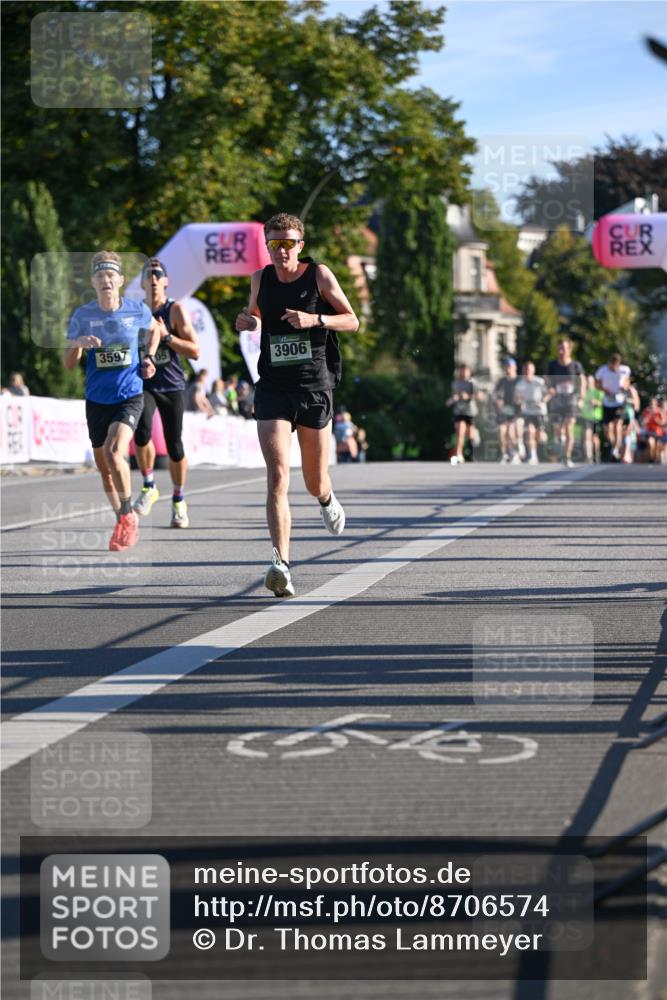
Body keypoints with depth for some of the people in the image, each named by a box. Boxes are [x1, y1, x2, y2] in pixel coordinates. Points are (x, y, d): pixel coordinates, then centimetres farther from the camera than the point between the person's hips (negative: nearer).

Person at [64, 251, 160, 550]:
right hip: (97, 400, 3)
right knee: (104, 466, 10)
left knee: (113, 451, -24)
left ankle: (128, 515, -7)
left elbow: (154, 330, 21)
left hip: (130, 396, -3)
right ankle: (123, 521, 30)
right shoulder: (82, 315, -4)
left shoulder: (137, 310, -4)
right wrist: (78, 344, -25)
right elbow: (69, 364, -4)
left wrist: (149, 359, 5)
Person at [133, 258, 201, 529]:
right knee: (142, 432, -25)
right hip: (144, 384, 1)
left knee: (174, 447, 2)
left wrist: (166, 336, -19)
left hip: (172, 387, -1)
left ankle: (178, 501, 23)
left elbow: (195, 351, -10)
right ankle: (148, 487, -3)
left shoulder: (176, 311, -4)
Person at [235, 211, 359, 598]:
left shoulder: (319, 274, -3)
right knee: (278, 476, -17)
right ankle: (282, 563, -24)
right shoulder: (261, 279, 6)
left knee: (315, 482, 13)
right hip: (273, 388, 1)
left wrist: (315, 320, -18)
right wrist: (249, 322, 1)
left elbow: (352, 321, 0)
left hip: (315, 387, -1)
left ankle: (328, 500, 52)